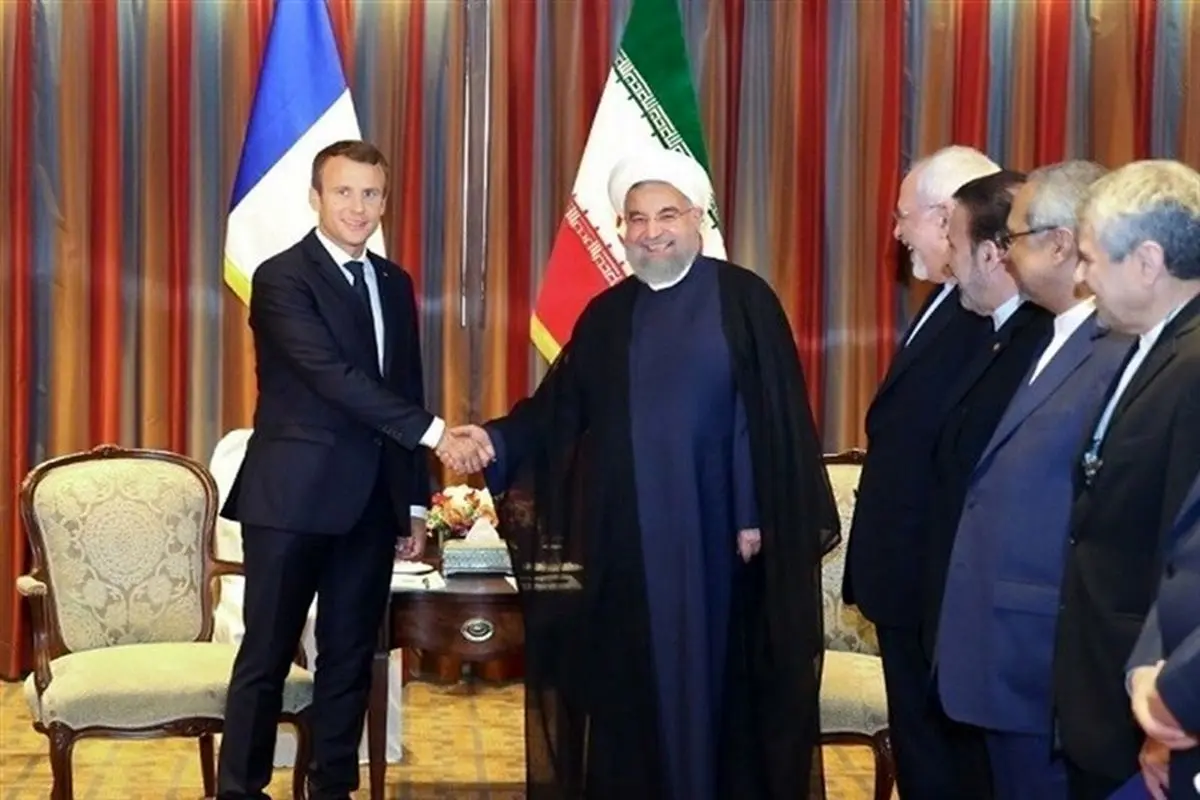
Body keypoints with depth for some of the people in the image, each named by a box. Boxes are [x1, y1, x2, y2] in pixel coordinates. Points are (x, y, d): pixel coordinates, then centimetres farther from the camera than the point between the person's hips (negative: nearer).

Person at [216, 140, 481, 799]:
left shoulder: (395, 283, 13)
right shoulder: (282, 279, -8)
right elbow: (334, 376, -20)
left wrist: (415, 501, 12)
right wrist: (431, 431, -25)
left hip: (371, 502, 6)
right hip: (293, 498, -6)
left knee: (351, 657, 10)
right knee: (267, 656, 0)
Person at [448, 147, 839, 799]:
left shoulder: (742, 299, -2)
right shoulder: (607, 315, 10)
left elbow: (777, 413, -6)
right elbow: (556, 410, 7)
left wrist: (758, 515, -11)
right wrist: (497, 438, -11)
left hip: (715, 529, -3)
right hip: (627, 536, 4)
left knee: (713, 674, 3)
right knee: (632, 684, 6)